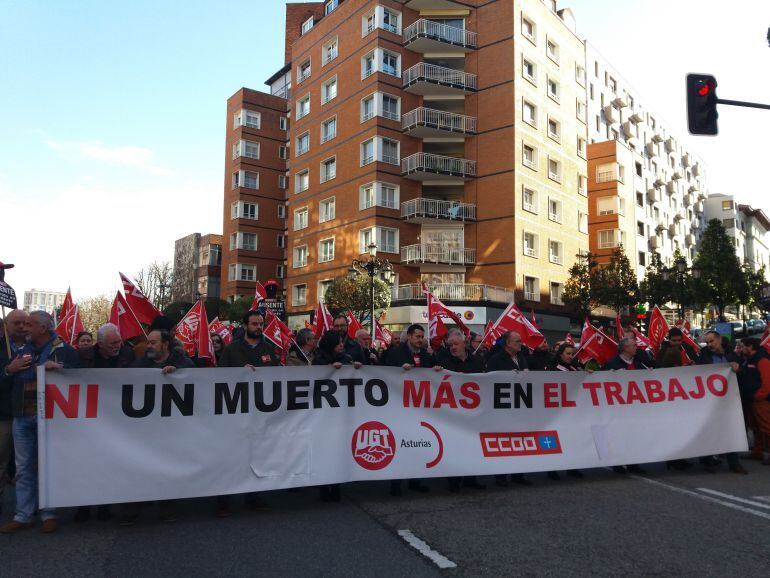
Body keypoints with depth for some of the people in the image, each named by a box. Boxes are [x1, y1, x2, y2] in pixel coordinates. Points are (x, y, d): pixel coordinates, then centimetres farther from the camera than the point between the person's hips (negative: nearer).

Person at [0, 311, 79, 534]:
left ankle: (49, 513, 16)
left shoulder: (64, 349, -4)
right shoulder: (22, 350, 14)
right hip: (22, 417, 5)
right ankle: (23, 516, 19)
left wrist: (60, 367, -26)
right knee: (24, 468, 10)